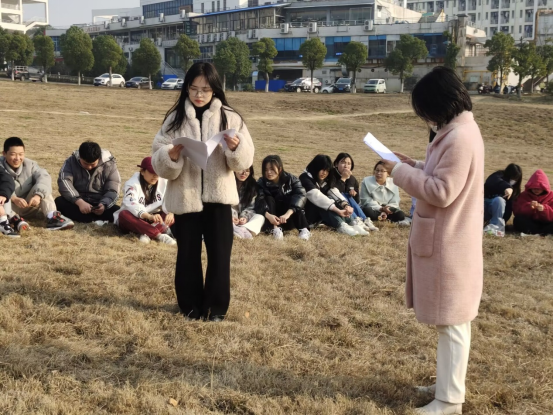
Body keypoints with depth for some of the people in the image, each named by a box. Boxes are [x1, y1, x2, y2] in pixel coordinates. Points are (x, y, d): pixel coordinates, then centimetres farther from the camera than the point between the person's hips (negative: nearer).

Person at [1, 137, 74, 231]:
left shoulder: (29, 164, -1)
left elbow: (44, 177, -19)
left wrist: (38, 195, -38)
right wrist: (14, 198, -44)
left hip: (29, 205, 3)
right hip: (10, 208, -3)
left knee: (42, 188, -17)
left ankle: (52, 217, -31)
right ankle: (15, 219, -47)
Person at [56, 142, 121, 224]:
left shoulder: (109, 165, -7)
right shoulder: (71, 162, -6)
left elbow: (113, 191, -10)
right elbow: (64, 182, -20)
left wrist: (104, 204, -32)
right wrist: (79, 202, -36)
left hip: (99, 205, -1)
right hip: (77, 202, 1)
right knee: (59, 202, -31)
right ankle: (97, 221, -39)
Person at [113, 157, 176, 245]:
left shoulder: (164, 182, -5)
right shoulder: (133, 184, -18)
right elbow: (132, 204, -34)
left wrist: (170, 213, -38)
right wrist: (150, 216, -52)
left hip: (154, 219, 3)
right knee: (124, 215, -36)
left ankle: (147, 233, -42)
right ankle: (159, 235, -48)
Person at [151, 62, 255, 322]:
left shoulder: (229, 118, 0)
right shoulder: (174, 119, 0)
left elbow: (244, 162, -2)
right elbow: (158, 163, -3)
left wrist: (236, 147, -22)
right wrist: (171, 155, -23)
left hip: (218, 196, 0)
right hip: (184, 197, 1)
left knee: (219, 254, 4)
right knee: (188, 254, 10)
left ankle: (217, 307, 19)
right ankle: (191, 306, 25)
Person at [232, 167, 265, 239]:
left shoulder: (252, 186, 2)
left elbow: (250, 207, -1)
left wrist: (244, 217, -23)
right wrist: (231, 217, -27)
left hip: (243, 217, 2)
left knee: (260, 218, -24)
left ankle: (244, 229, -56)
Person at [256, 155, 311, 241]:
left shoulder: (291, 179, -9)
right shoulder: (262, 183, -8)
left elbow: (301, 195, -26)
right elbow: (259, 202, -23)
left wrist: (287, 214, -41)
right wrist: (268, 215, -44)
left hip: (290, 219, -1)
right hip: (272, 218, 1)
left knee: (292, 199, -24)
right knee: (269, 199, -21)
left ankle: (303, 229, -36)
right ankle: (275, 228, -38)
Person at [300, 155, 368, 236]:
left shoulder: (326, 180, 6)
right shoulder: (305, 178, -18)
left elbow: (335, 192, -12)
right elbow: (317, 197, -31)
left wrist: (345, 205, -33)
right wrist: (338, 210, -40)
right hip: (307, 214, -7)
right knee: (325, 202, -28)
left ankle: (352, 224, -30)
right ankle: (341, 226, -44)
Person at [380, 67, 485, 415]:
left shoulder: (459, 138, -23)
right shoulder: (459, 130, 11)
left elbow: (441, 192, -24)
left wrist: (401, 172, -15)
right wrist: (415, 166, 6)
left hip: (448, 244, -11)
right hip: (447, 240, 11)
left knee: (452, 322, -1)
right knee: (453, 320, 19)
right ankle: (449, 386, 32)